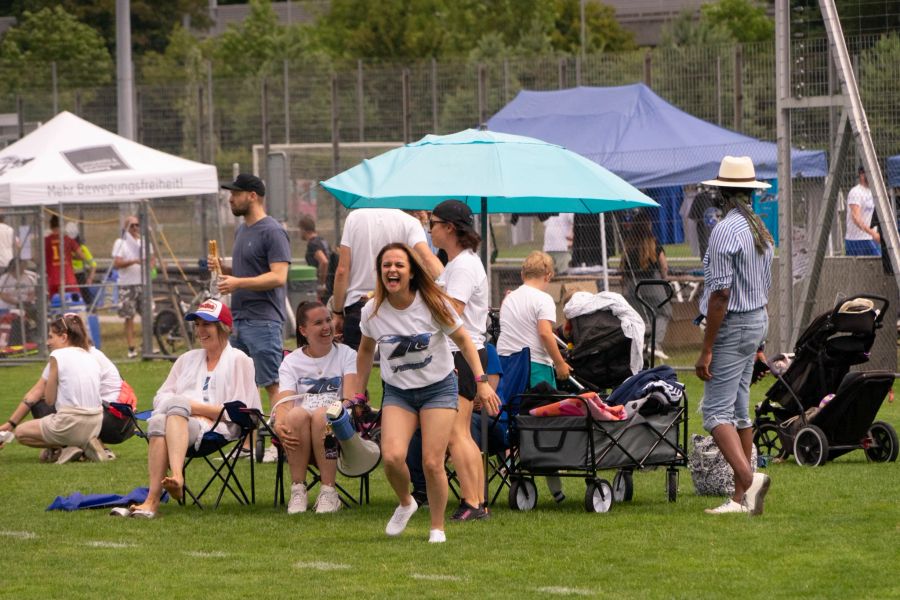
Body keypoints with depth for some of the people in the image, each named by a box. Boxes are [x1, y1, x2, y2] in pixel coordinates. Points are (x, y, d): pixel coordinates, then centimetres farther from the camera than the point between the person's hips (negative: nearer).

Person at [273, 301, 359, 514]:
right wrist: (279, 424, -29)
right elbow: (284, 401, -5)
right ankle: (297, 490, -30)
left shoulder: (346, 355, 11)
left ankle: (329, 492, -34)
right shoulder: (291, 362, 13)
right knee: (297, 414, -34)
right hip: (299, 436, 1)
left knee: (322, 414, -35)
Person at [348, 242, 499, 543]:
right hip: (397, 392, 2)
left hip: (439, 388, -2)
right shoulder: (372, 312, -7)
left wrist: (482, 382, -8)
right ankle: (405, 503, 12)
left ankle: (437, 528, 11)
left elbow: (463, 340, -1)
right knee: (392, 457, -20)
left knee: (432, 463, -10)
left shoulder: (434, 304, -13)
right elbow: (366, 351, 12)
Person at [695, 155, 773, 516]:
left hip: (732, 325, -9)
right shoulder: (761, 230, 11)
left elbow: (721, 294, -21)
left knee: (716, 411, -11)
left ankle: (748, 477, -29)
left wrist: (706, 349, -19)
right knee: (738, 409, 13)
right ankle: (742, 496, 13)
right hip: (759, 321, 9)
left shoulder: (725, 232, -17)